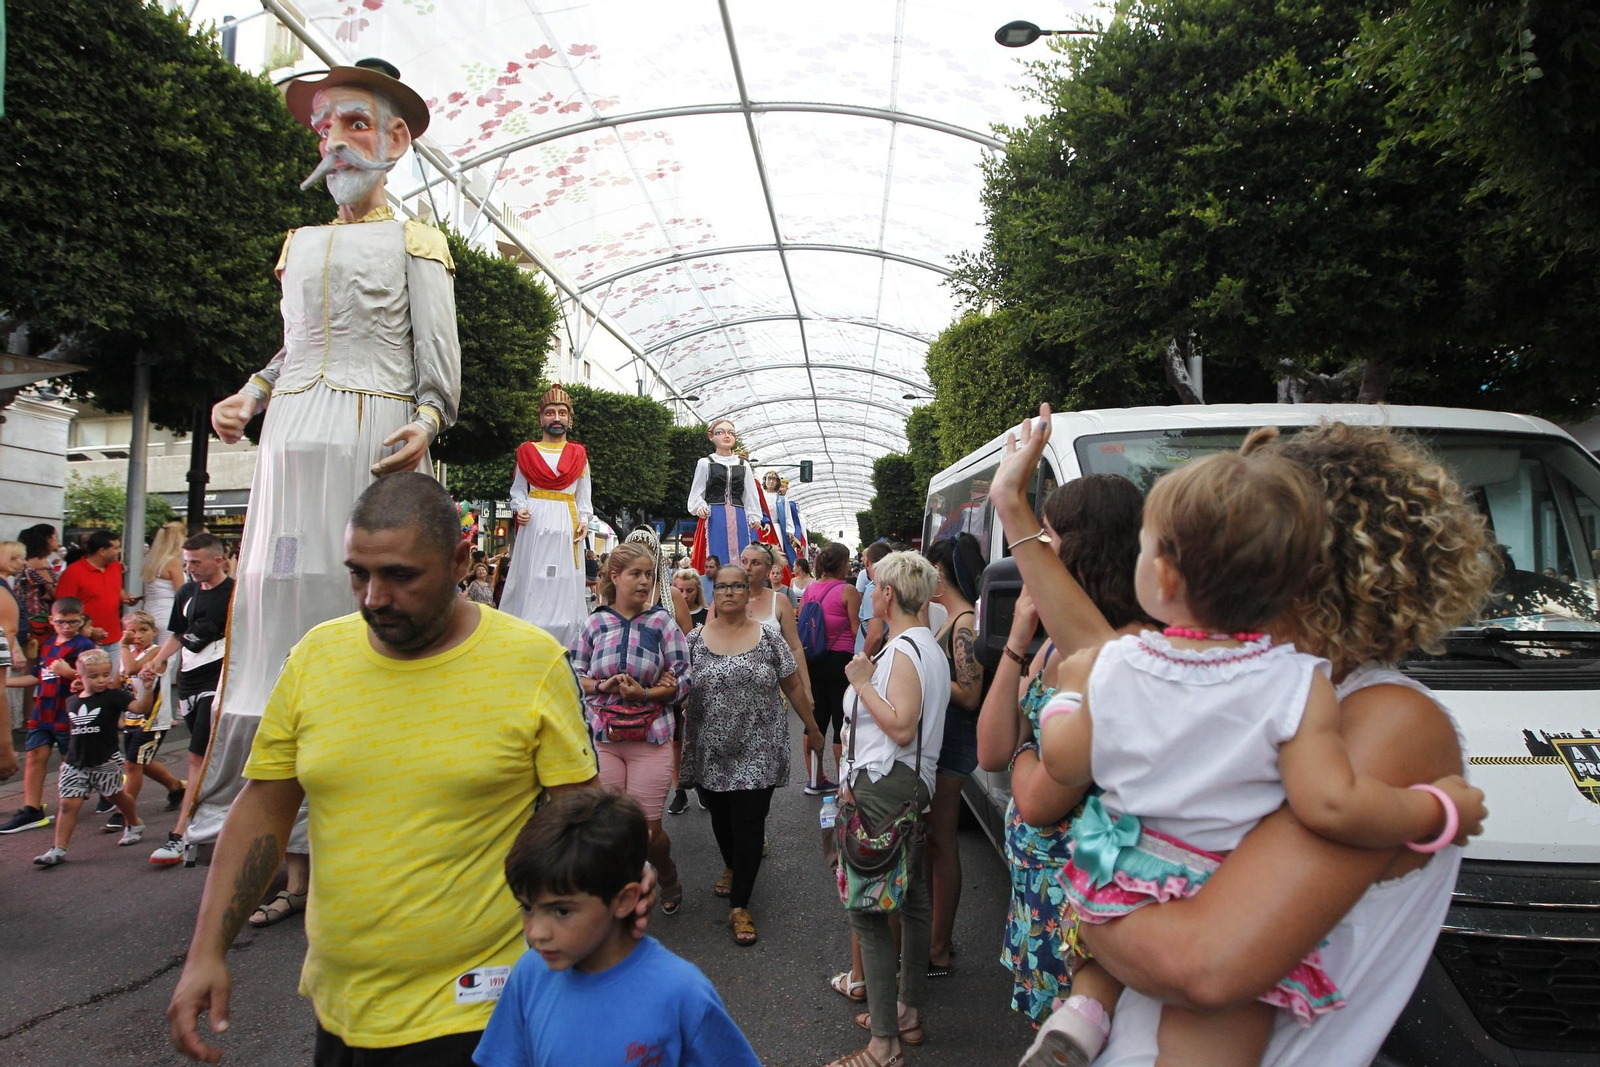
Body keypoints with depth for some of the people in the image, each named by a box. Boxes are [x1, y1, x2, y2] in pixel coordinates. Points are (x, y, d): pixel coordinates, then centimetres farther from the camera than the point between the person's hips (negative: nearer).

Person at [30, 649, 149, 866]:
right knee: (68, 803, -3)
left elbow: (140, 707, -27)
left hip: (106, 762, -4)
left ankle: (135, 825, 36)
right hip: (76, 763, 4)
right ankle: (58, 849, 0)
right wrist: (68, 757, 20)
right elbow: (75, 732, 20)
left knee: (117, 795, 14)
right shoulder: (72, 702, 6)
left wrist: (147, 688, -42)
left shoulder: (113, 696, -10)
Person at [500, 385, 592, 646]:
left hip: (566, 524, 1)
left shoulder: (578, 454, 12)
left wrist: (584, 520, -2)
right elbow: (518, 489, 11)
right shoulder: (527, 451, 10)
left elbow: (583, 496, 13)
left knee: (564, 584, 0)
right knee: (530, 582, -3)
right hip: (535, 522, -1)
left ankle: (562, 649, 3)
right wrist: (520, 508, -9)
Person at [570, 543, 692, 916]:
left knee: (648, 829, 3)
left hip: (650, 738, -1)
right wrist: (602, 686, -12)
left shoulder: (663, 621, -1)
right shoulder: (595, 623, 3)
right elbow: (573, 674, 7)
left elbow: (683, 679, -3)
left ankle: (668, 875, 36)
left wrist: (645, 693, -18)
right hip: (601, 737, 2)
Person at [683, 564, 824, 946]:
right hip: (711, 753, 2)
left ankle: (740, 906, 8)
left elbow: (793, 686, 4)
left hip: (757, 753, -2)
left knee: (749, 825, -4)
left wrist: (812, 729, 8)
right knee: (721, 818, 18)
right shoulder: (695, 639, 1)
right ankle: (731, 866, 47)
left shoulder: (769, 637, -2)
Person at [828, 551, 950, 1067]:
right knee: (911, 898, 17)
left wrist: (863, 683, -16)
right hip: (913, 786, 11)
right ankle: (908, 1010, 31)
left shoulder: (903, 650, -17)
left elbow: (901, 727, -25)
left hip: (886, 791, -11)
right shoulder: (928, 646, 15)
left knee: (868, 909, -6)